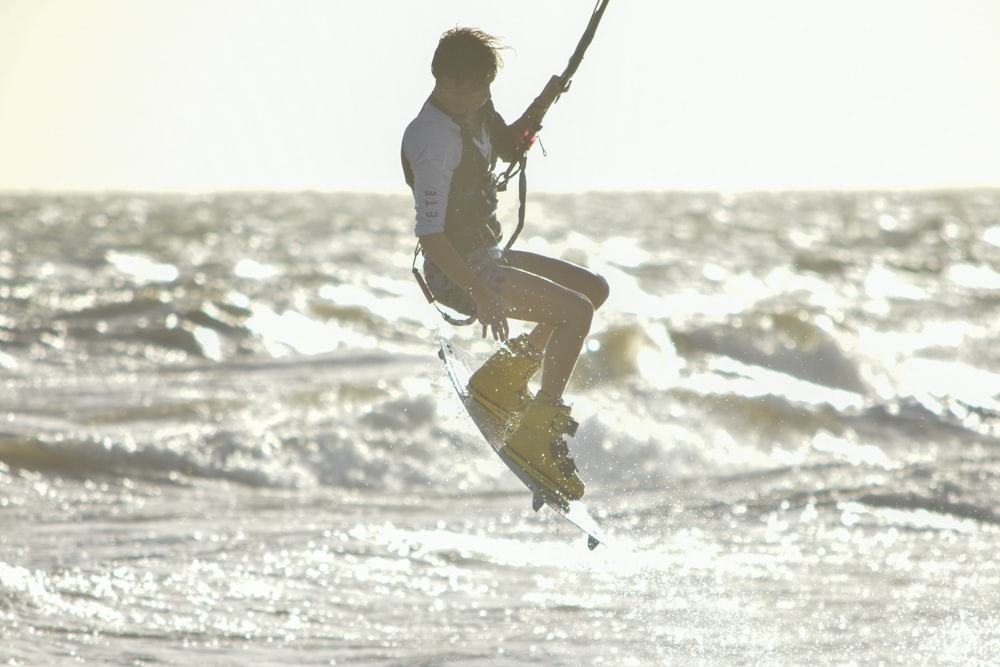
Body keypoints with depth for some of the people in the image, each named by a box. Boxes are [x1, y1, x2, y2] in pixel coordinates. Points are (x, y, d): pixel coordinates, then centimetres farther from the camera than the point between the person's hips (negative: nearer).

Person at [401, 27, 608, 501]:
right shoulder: (434, 142, -25)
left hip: (488, 256, 10)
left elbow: (506, 146, 25)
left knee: (593, 289, 15)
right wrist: (480, 294, -35)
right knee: (576, 310, -20)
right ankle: (535, 436, -17)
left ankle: (501, 379, 13)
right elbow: (430, 235, -29)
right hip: (459, 271, -10)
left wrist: (541, 106, 7)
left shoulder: (475, 108, 3)